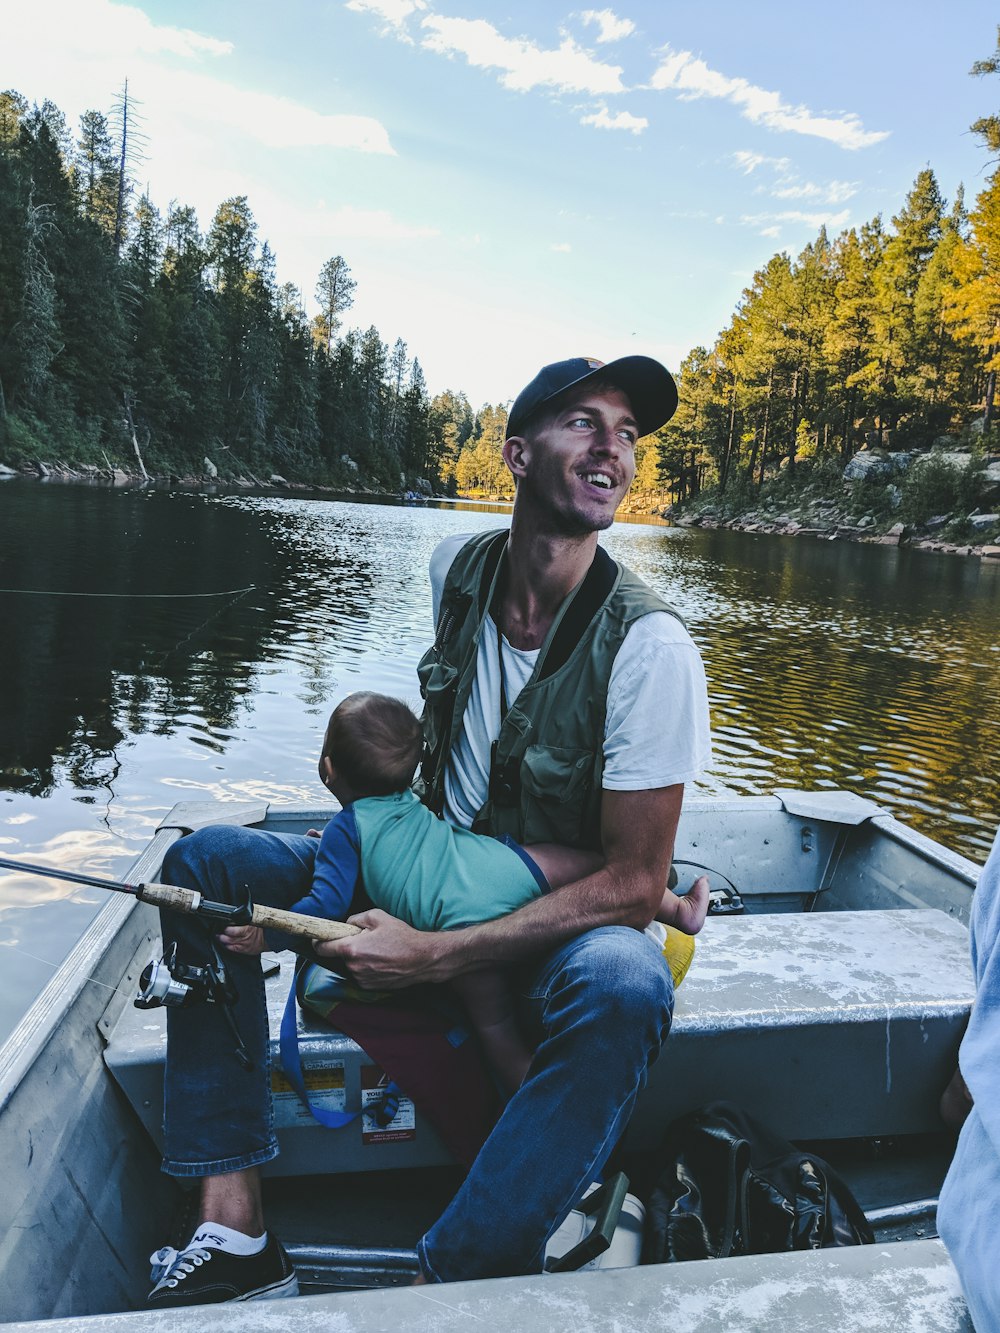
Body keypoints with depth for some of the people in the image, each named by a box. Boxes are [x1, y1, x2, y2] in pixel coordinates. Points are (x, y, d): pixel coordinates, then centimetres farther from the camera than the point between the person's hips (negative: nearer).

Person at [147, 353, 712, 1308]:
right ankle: (234, 1231, -11)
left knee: (624, 988, -39)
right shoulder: (458, 568, -6)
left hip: (564, 920, -5)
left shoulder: (649, 646, -23)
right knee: (206, 862, -5)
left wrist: (435, 957, -26)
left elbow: (633, 883, -22)